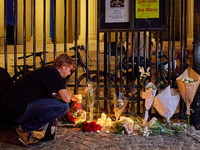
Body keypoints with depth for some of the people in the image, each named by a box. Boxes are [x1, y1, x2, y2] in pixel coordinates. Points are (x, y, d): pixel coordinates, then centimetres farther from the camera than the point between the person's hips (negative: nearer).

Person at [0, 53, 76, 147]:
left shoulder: (47, 70, 22)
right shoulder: (53, 72, -8)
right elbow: (66, 99, -16)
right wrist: (67, 90, 6)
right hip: (15, 113, -10)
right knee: (63, 106, -16)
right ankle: (25, 129, -6)